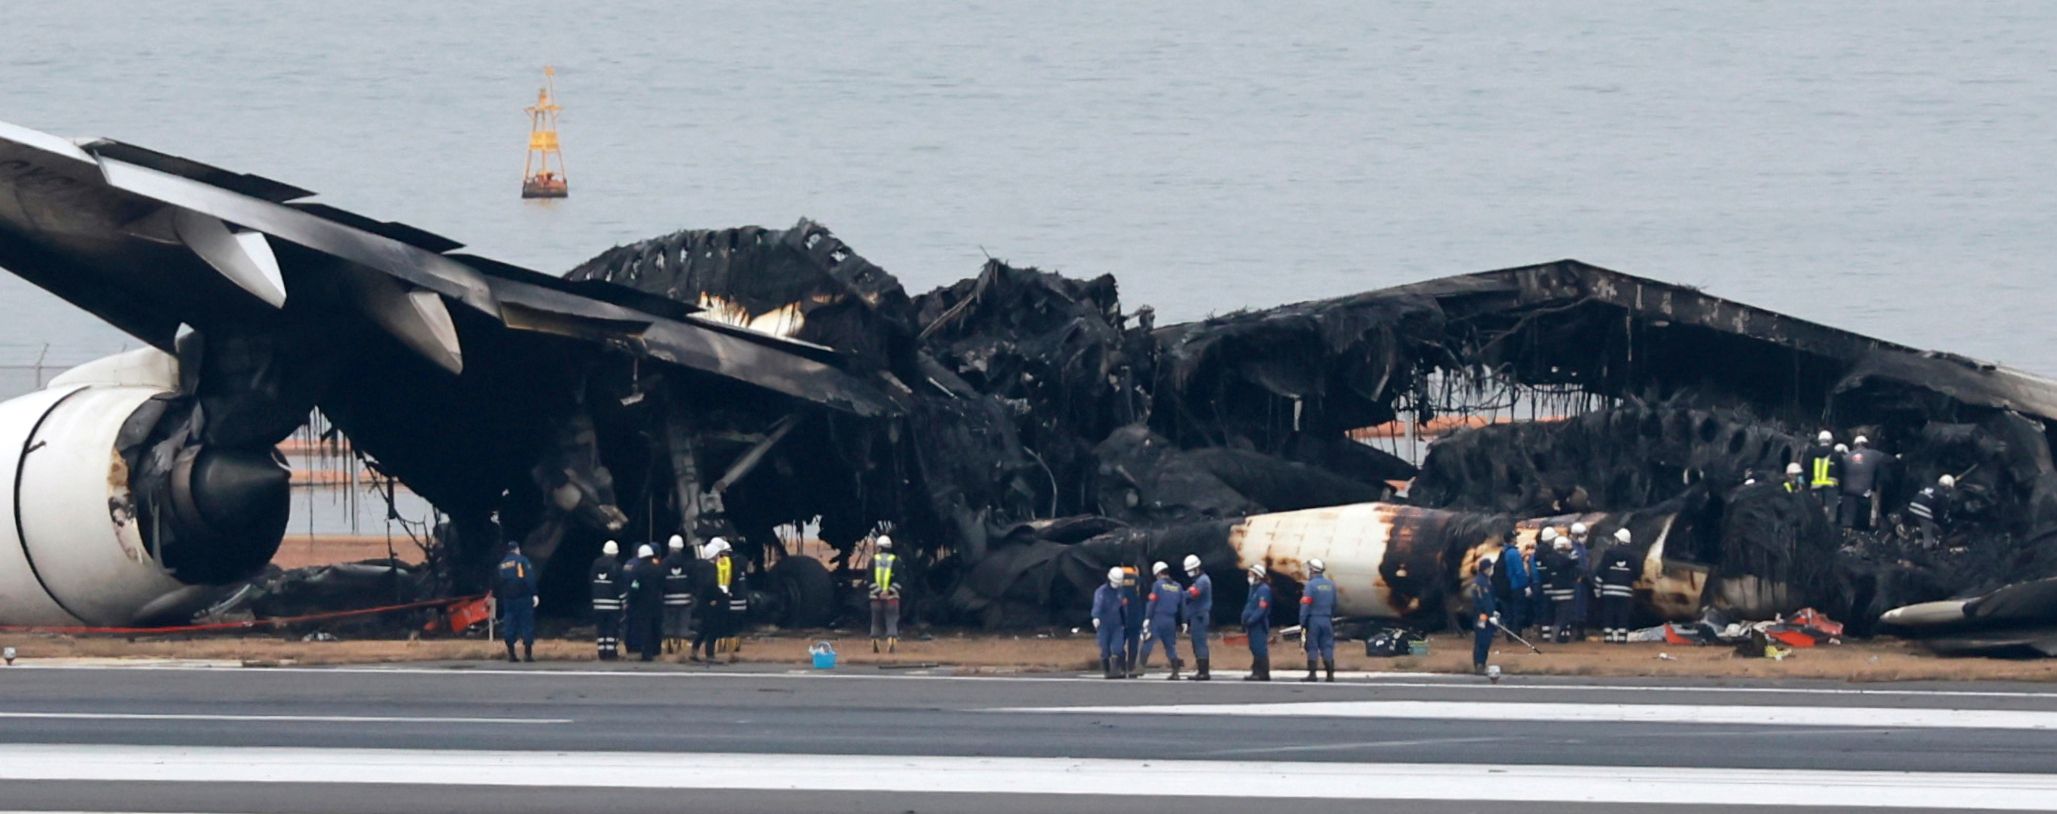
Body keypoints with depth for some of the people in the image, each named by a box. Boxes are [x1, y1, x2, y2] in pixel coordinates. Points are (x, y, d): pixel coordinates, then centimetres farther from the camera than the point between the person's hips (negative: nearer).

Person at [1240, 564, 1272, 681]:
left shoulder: (1263, 590, -13)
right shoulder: (1254, 589, 18)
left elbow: (1261, 609, -21)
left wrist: (1251, 620, -23)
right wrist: (1245, 621, 17)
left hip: (1259, 625, -10)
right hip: (1252, 625, 10)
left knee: (1260, 649, -10)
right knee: (1255, 649, 12)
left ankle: (1263, 673, -10)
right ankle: (1256, 672, 17)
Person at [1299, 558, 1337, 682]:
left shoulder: (1311, 585, -11)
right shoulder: (1331, 585, 6)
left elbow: (1305, 605, -13)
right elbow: (1334, 605, 12)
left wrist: (1302, 623, -10)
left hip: (1313, 620, -5)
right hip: (1327, 620, 5)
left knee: (1312, 648, 0)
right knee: (1327, 647, 6)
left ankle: (1312, 674, -2)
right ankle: (1331, 675, 4)